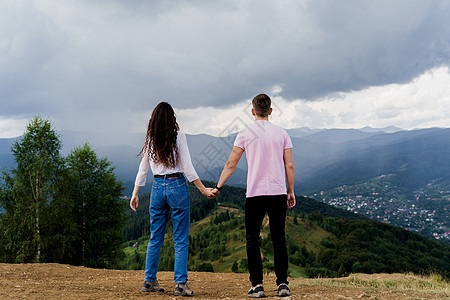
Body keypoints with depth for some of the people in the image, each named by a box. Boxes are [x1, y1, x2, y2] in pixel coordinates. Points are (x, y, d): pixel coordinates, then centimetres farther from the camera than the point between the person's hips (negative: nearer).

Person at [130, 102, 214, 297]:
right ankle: (180, 284, 0)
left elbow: (143, 169, 10)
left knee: (155, 238, 14)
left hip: (157, 188, 4)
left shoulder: (150, 140, 5)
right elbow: (187, 168, -9)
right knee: (180, 240, 1)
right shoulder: (178, 136, -6)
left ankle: (149, 281, 19)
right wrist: (203, 190, -3)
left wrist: (135, 194, 18)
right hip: (177, 186, -4)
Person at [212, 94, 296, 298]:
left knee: (252, 240, 7)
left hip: (254, 194, -2)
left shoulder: (245, 135, 1)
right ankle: (283, 284, 9)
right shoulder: (281, 134, 5)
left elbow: (230, 164, 0)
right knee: (278, 239, 9)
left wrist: (218, 187, 9)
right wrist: (290, 191, 13)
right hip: (278, 193, 2)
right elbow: (289, 166, 4)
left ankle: (257, 286, 5)